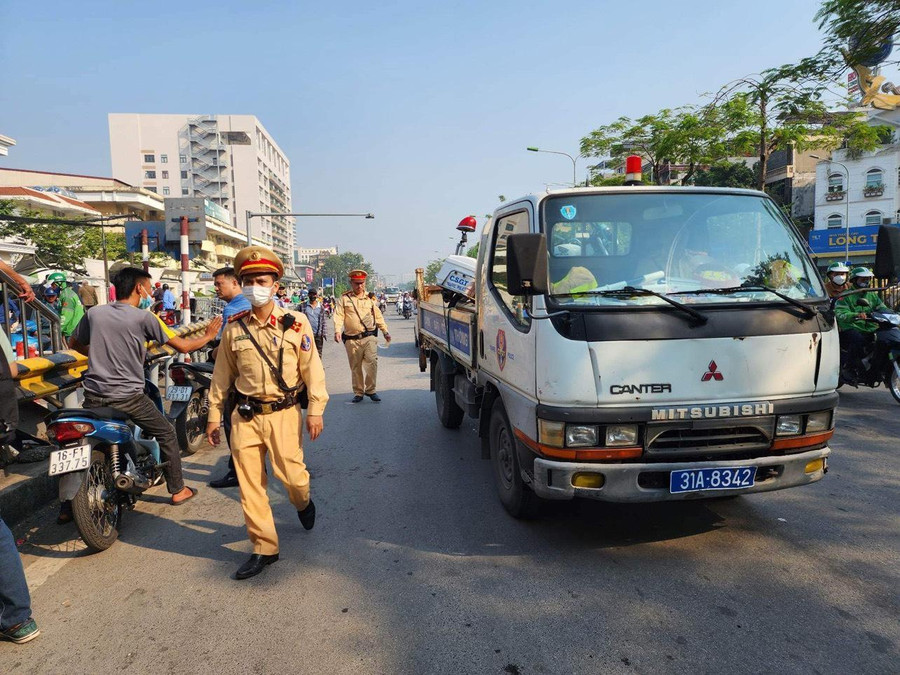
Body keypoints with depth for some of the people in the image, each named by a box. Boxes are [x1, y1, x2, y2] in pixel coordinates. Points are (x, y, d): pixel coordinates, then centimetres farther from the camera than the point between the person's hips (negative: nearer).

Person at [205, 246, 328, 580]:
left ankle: (303, 502, 34)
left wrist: (315, 409, -7)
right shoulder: (234, 327, 4)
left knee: (291, 474, -4)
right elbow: (222, 375, 11)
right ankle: (264, 548, 18)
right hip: (245, 415, 3)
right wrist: (214, 416, 11)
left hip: (283, 413, -3)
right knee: (249, 484, 4)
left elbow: (312, 368, -3)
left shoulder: (295, 323, -4)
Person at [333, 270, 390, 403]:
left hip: (369, 337, 1)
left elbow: (378, 316, 20)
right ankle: (358, 393, 19)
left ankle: (370, 390, 0)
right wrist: (337, 331, -19)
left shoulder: (369, 298, 15)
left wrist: (385, 332, 18)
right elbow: (339, 316, -4)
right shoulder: (344, 299, 7)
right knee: (355, 367, 6)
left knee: (372, 362, -14)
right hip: (352, 340, -1)